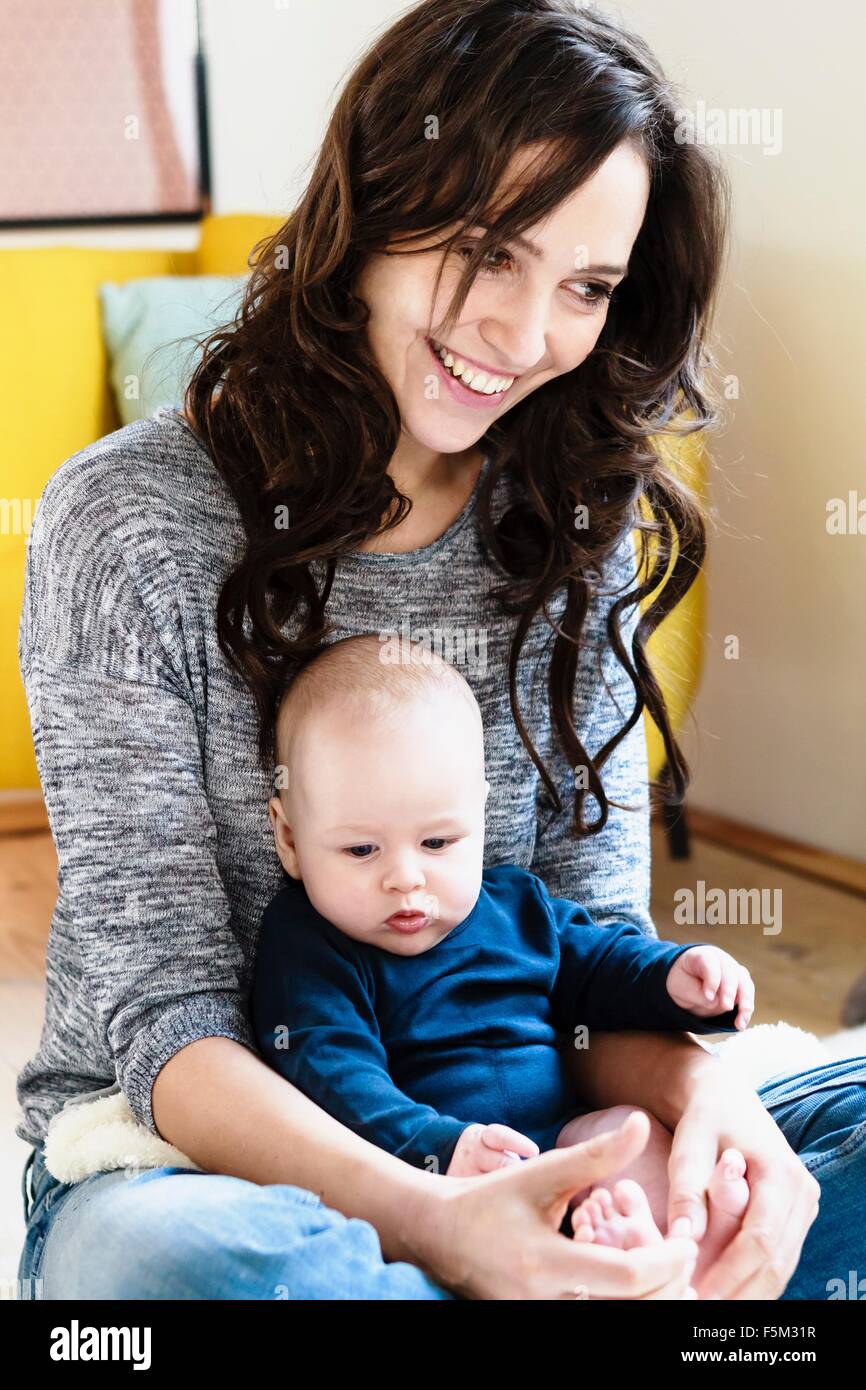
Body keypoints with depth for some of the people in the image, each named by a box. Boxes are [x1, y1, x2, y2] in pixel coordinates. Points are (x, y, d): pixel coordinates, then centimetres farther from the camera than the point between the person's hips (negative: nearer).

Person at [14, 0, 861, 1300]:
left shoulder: (578, 528, 2)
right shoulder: (130, 522, -13)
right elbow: (165, 1023, -16)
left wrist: (699, 1091, -23)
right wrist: (429, 1222, -34)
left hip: (490, 1156, 4)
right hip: (176, 1164, -3)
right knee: (176, 1253, -39)